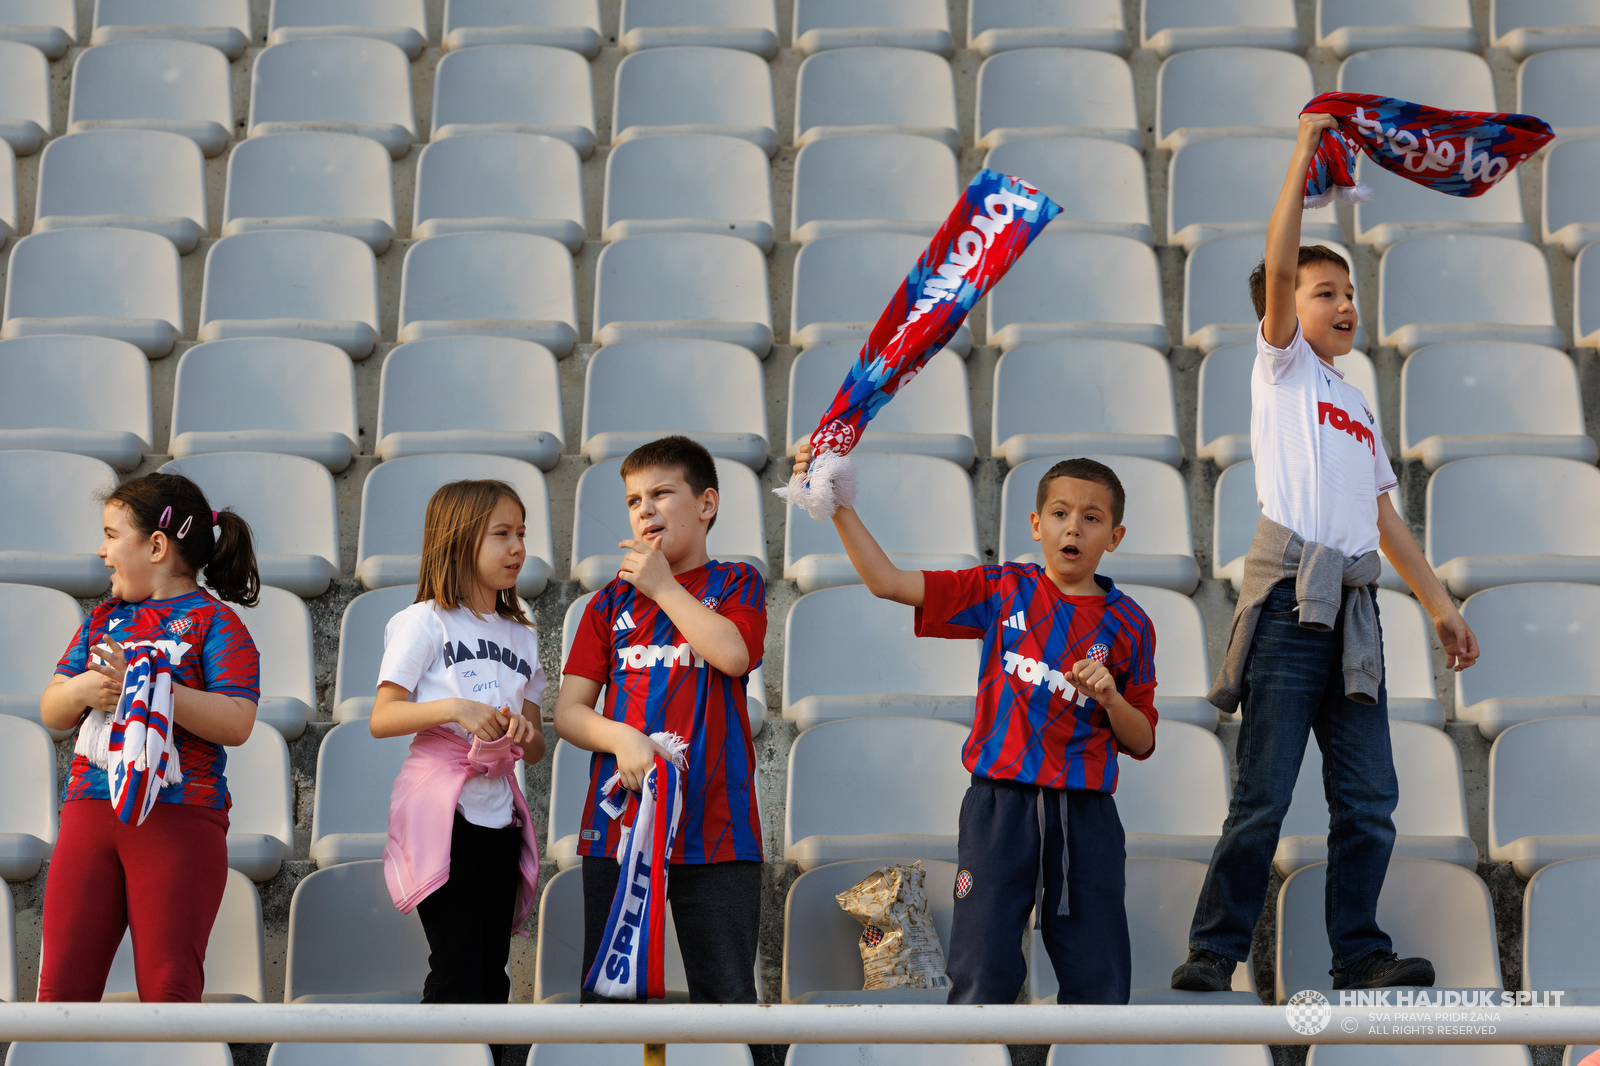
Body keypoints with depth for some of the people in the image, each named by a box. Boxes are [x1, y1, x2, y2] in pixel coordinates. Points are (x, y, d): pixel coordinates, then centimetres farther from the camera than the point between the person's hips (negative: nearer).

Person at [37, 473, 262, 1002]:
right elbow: (50, 712, 16)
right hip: (91, 812, 5)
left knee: (167, 989, -4)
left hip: (180, 818, -5)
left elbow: (236, 723, -13)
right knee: (63, 983, 0)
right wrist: (82, 689, -8)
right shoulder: (103, 619, 20)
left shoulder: (215, 622, 0)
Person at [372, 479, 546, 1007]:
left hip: (498, 811, 6)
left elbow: (536, 748, 16)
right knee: (458, 974, -13)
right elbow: (381, 718, -7)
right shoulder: (427, 622, -1)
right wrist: (454, 708, -21)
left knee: (492, 973, 5)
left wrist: (526, 733, -8)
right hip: (441, 809, -6)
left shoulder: (522, 636, 16)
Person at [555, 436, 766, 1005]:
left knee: (727, 994, -3)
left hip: (714, 828, -2)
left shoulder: (736, 583, 9)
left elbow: (733, 654, -13)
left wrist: (663, 585, -4)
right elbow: (568, 710, 9)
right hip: (617, 824, 3)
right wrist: (620, 737, -12)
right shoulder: (612, 601, 15)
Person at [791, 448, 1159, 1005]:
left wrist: (1110, 698, -12)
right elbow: (888, 582, -1)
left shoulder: (1127, 624, 4)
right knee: (982, 980, -1)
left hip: (1086, 816, 1)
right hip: (1000, 806, 0)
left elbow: (1142, 744, 8)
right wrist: (837, 505, -10)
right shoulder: (1004, 591, 4)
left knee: (1098, 985, 2)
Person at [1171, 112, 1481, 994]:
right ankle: (1213, 950, -4)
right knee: (1264, 795, -9)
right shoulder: (1283, 367, 8)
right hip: (1291, 592, -6)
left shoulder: (1357, 409, 26)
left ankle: (1358, 952, 5)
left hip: (1354, 606, 6)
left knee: (1369, 797, 1)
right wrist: (1305, 149, -8)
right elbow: (1278, 263, -7)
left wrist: (1439, 604, 22)